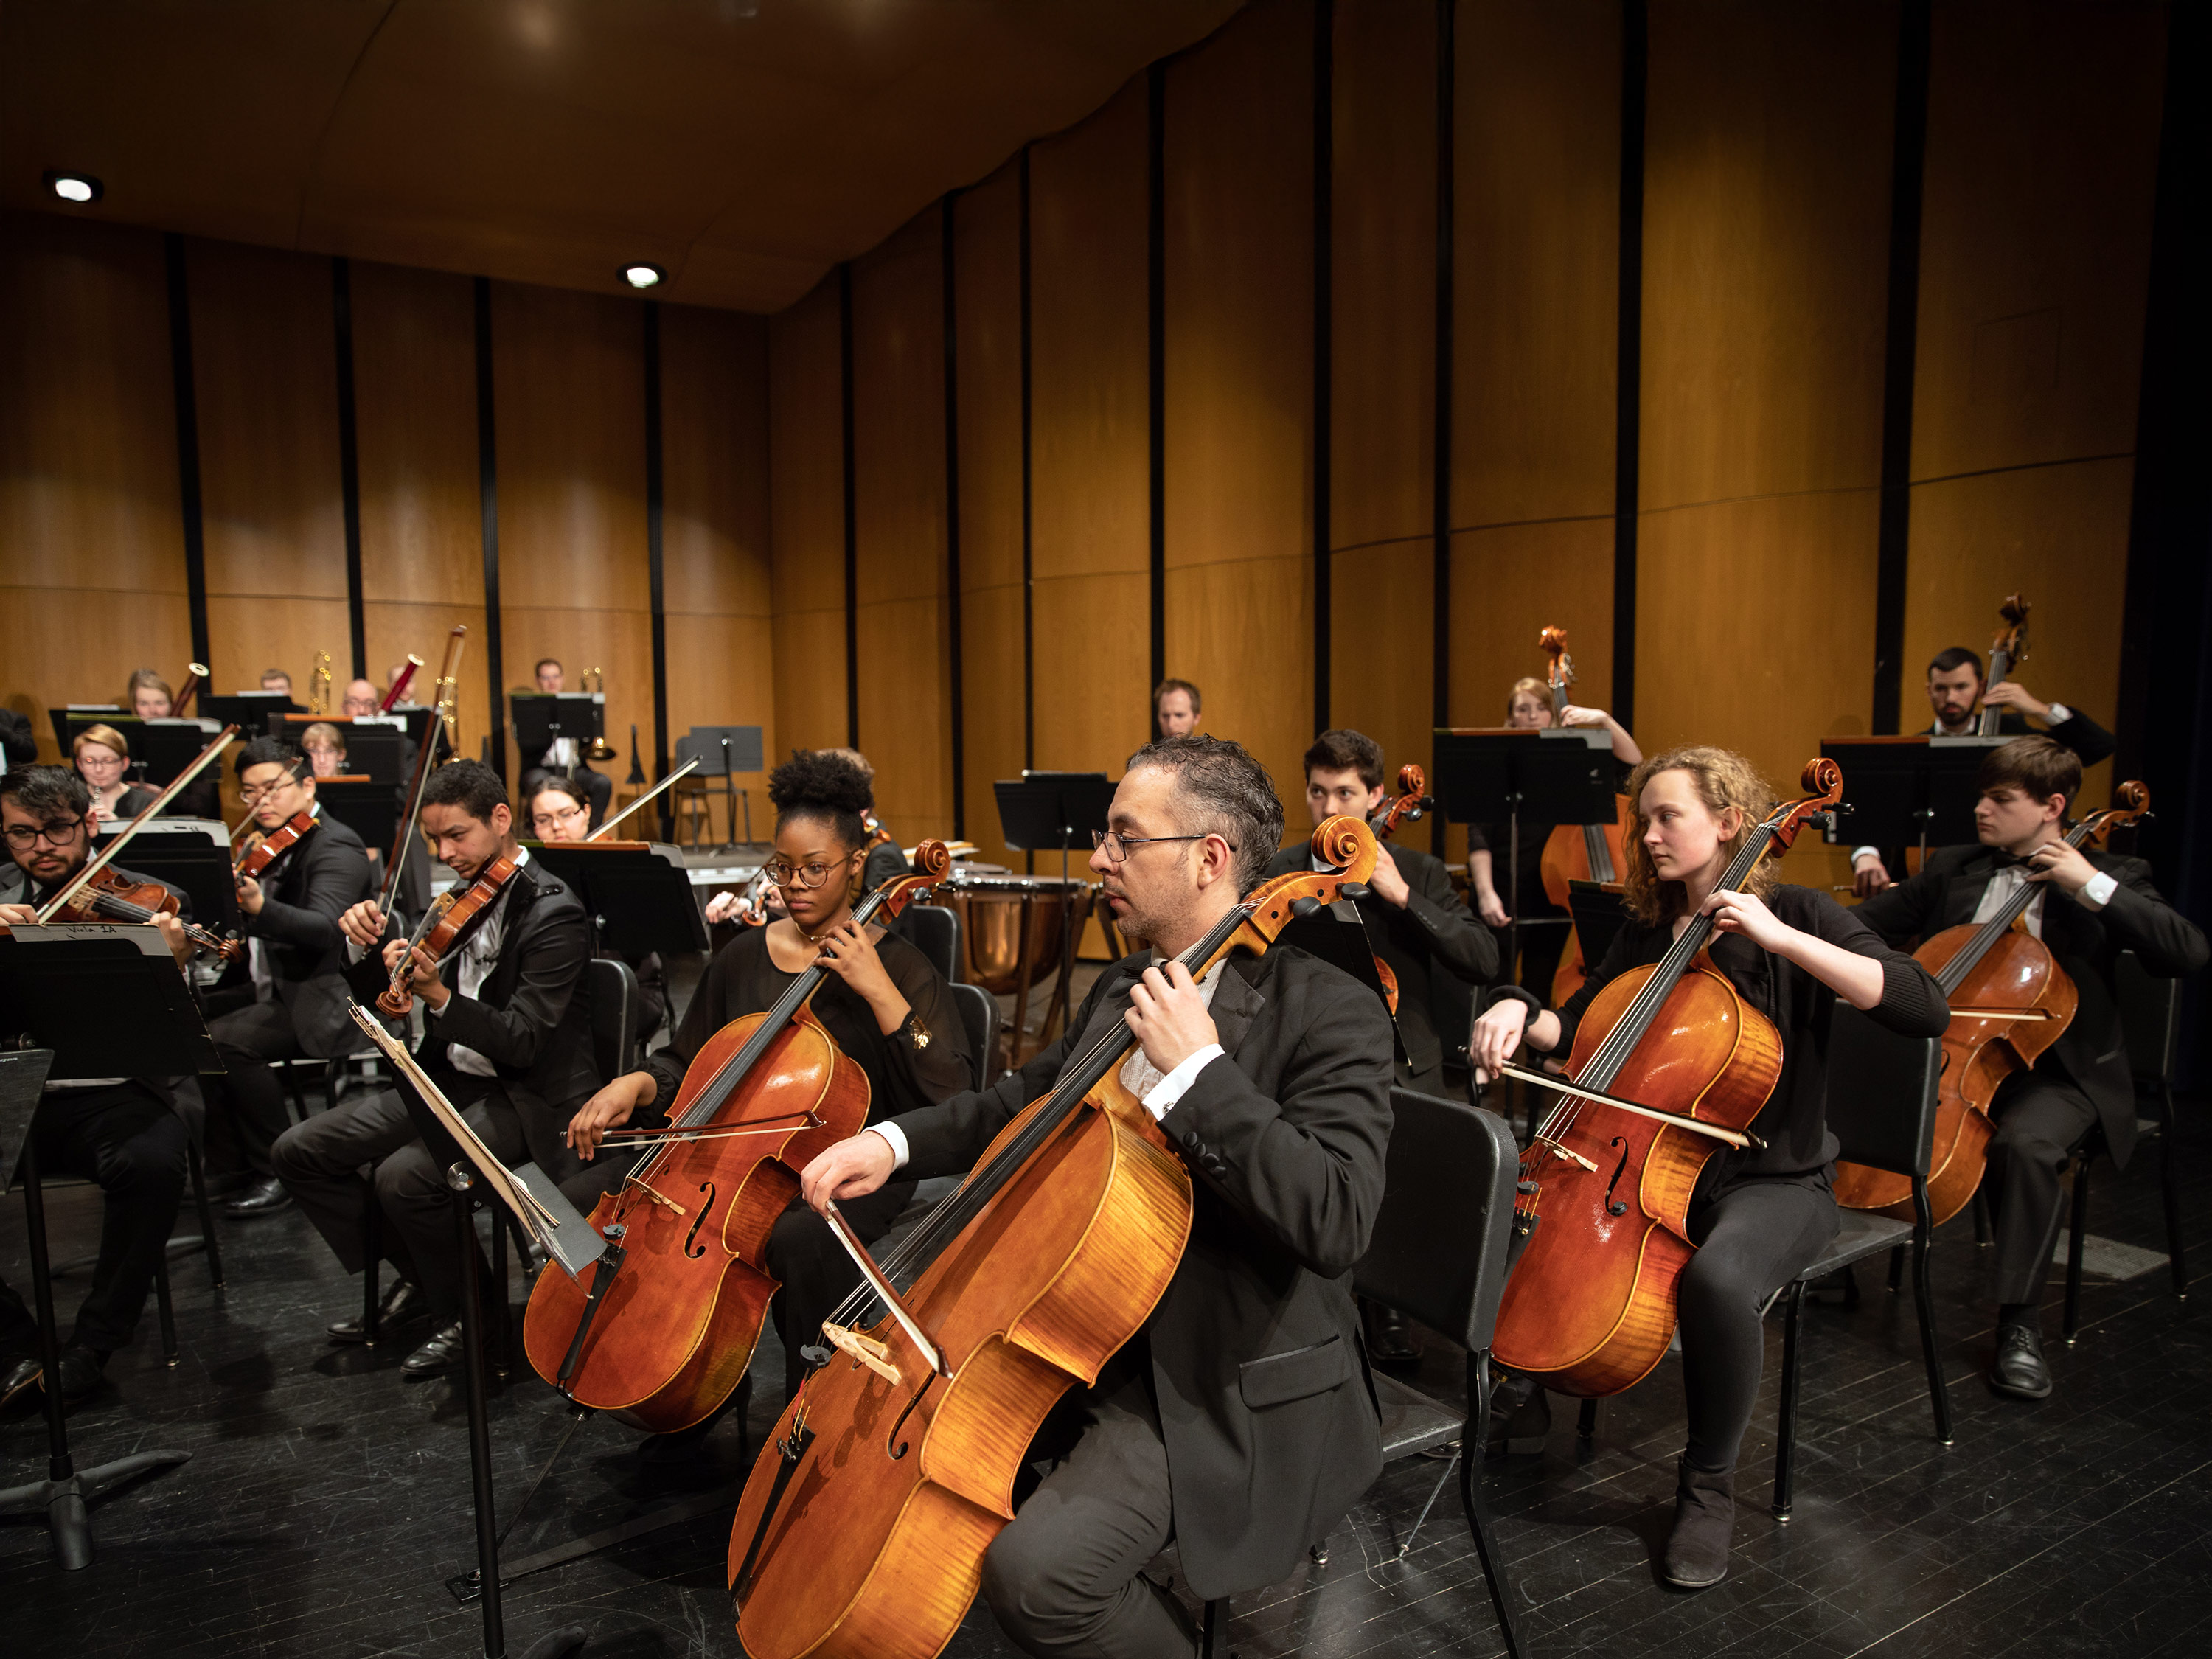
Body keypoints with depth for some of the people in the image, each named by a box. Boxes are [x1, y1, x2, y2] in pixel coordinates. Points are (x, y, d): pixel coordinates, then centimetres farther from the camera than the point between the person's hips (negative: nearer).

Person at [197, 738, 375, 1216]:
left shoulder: (336, 849, -15)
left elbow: (326, 929, -33)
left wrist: (260, 908, -49)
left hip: (322, 1002, -9)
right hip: (267, 989, 10)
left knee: (224, 1040, -26)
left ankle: (278, 1176, -13)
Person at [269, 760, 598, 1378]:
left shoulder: (553, 914, -18)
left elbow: (521, 1042, -24)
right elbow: (386, 995, 11)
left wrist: (439, 997, -37)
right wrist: (370, 944, -9)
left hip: (523, 1097, -8)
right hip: (446, 1076, 9)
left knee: (404, 1176, -29)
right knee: (298, 1151, 2)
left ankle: (467, 1312, -1)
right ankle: (417, 1278, 16)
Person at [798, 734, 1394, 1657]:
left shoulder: (1329, 1013, -18)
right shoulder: (1120, 991, 7)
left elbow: (1335, 1223, -30)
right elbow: (1028, 1101, 22)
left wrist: (1199, 1071, -29)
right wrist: (895, 1141, 7)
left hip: (1230, 1384, -8)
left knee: (1035, 1569, -23)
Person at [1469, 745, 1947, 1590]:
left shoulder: (1796, 912, -7)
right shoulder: (1647, 931, 8)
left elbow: (1925, 1010, -20)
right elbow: (1575, 1028, 14)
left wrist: (1777, 936, -27)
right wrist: (1518, 1012, -8)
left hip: (1775, 1179, -5)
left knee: (1717, 1277, -36)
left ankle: (1709, 1482, -9)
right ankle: (1526, 1379, 11)